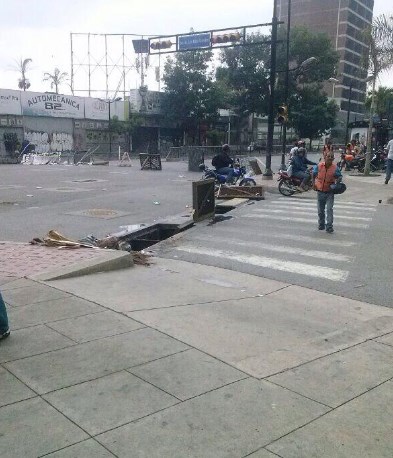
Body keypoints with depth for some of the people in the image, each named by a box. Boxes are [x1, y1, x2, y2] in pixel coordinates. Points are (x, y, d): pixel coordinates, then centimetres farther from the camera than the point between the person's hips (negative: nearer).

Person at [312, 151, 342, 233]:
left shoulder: (335, 168, -8)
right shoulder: (319, 166, -5)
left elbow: (340, 177, 3)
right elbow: (313, 174, 12)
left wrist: (337, 181, -19)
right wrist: (313, 183, 1)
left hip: (329, 192, -2)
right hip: (320, 191, 3)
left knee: (329, 209, -14)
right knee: (320, 210, 14)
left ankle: (329, 227, -11)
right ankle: (321, 225, 32)